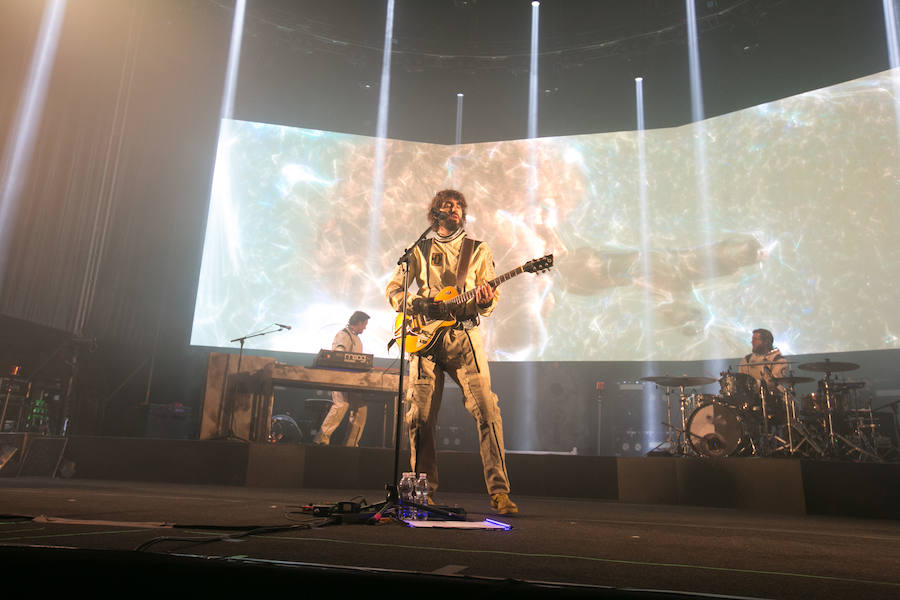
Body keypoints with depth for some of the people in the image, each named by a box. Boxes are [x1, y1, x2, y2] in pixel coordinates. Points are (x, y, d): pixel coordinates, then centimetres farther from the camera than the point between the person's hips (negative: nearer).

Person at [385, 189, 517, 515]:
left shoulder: (478, 250, 14)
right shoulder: (418, 250, 16)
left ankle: (499, 491, -5)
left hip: (465, 336, 0)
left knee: (486, 410, -11)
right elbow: (393, 288, 12)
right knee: (420, 417, 0)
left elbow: (490, 301, 9)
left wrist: (485, 302, -16)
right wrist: (418, 305, -7)